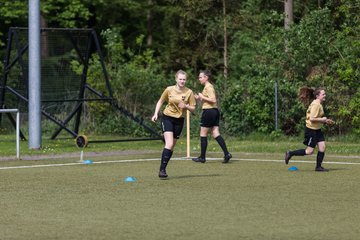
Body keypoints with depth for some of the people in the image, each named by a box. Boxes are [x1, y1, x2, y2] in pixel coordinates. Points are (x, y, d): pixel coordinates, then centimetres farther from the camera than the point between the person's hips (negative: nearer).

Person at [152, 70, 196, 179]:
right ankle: (162, 170, -19)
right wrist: (156, 114, -1)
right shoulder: (169, 90, -7)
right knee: (169, 144, -19)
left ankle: (163, 169, 18)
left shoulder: (189, 92, -5)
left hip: (179, 120, 3)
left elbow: (193, 108, 0)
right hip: (167, 117, -3)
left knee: (172, 146, 7)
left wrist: (186, 106, -21)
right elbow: (160, 101, 8)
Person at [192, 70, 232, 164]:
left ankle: (202, 157, 6)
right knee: (216, 134, 2)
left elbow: (213, 100, -22)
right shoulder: (209, 86, 18)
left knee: (203, 134, 1)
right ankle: (226, 153, -10)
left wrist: (202, 97, -14)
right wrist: (199, 99, 14)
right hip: (215, 111, 10)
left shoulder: (208, 87, -12)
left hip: (208, 112, -10)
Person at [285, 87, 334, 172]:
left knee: (322, 147, 1)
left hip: (317, 129, 10)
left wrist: (325, 121, 11)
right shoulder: (316, 105, -20)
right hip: (311, 129, -10)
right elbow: (312, 118, -26)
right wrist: (322, 119, -16)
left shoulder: (319, 104, 11)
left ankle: (318, 166, 8)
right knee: (309, 151, -4)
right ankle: (290, 154, 9)